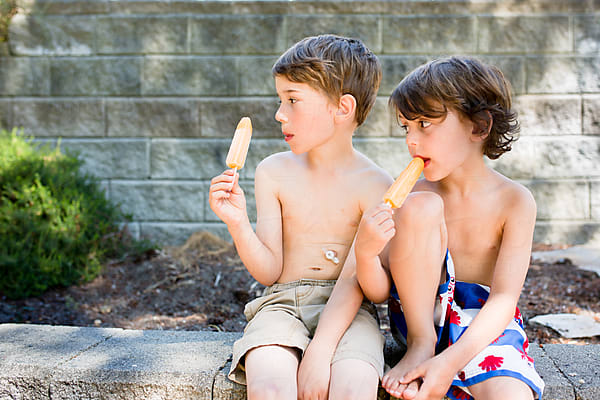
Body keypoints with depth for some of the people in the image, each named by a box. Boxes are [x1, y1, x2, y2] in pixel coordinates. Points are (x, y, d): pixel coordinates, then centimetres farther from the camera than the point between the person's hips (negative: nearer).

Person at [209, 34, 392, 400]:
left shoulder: (374, 185, -3)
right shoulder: (274, 173, 5)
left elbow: (354, 279, -11)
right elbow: (269, 271, 3)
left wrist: (319, 352, -21)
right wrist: (238, 223, -15)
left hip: (347, 310, -1)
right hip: (283, 304, 2)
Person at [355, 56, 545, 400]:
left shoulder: (515, 201, -9)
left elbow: (504, 299, -17)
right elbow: (380, 292, -6)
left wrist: (449, 362, -31)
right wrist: (366, 253, -29)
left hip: (486, 325, -2)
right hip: (418, 317, 2)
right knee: (420, 205, -21)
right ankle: (421, 344, -13)